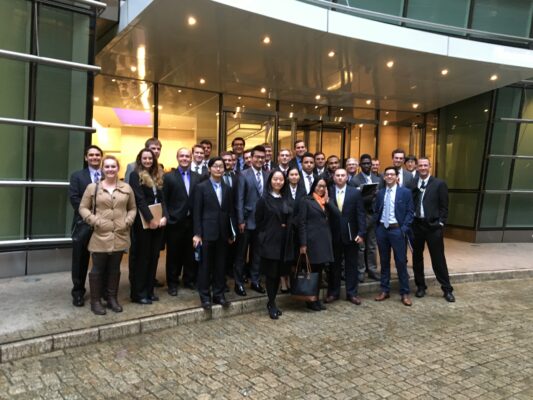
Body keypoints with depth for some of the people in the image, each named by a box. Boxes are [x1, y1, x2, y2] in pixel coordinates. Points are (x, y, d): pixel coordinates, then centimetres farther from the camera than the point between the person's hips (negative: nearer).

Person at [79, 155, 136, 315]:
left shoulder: (126, 188, 6)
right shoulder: (93, 187, -1)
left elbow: (133, 208, 12)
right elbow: (83, 208, 2)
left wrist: (127, 221, -5)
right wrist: (95, 221, -11)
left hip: (120, 236, 3)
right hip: (100, 236, -2)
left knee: (115, 268, 13)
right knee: (98, 269, 6)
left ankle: (112, 298, 26)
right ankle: (95, 301, 18)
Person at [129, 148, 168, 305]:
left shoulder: (157, 176, 14)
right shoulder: (135, 175, -5)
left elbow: (161, 199, 8)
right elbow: (139, 200, -13)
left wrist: (164, 216, -7)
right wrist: (150, 219, -18)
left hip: (158, 221, 6)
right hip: (143, 222, -6)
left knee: (153, 257, 9)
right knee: (141, 257, 0)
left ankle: (149, 290, 19)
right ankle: (138, 293, 9)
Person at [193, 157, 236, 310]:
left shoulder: (227, 188, 10)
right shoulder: (201, 187, -3)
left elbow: (230, 212, 10)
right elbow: (197, 212, -6)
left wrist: (231, 233, 7)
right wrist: (197, 234, -11)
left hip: (222, 233, 4)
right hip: (207, 232, -4)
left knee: (221, 265, 10)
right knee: (205, 265, 4)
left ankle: (219, 294, 21)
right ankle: (205, 296, 15)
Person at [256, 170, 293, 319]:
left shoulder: (285, 200, 10)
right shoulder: (264, 199, -5)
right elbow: (258, 220, -3)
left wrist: (285, 228, 3)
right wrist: (267, 233, -3)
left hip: (284, 241, 5)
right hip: (270, 241, -5)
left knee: (279, 273, 9)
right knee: (271, 273, -1)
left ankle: (272, 302, 22)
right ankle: (272, 304, 12)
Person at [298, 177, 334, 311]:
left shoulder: (326, 201, 16)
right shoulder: (306, 201, -3)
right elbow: (301, 223, -8)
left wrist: (327, 201, -2)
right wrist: (303, 244, -14)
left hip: (324, 240, 6)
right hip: (312, 240, -6)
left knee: (319, 270, 11)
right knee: (312, 270, -1)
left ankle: (316, 299, 21)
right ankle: (310, 301, 11)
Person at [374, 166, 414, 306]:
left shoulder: (405, 192, -1)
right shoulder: (380, 193, 11)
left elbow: (410, 212, -4)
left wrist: (404, 228, -13)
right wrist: (377, 226, 2)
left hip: (397, 229, -4)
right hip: (382, 229, 4)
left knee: (401, 262, 1)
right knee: (384, 261, 10)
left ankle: (405, 293, 11)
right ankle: (385, 290, 20)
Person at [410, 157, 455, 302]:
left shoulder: (439, 184, -1)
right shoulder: (412, 183, 4)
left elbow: (444, 206, -1)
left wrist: (441, 223, -6)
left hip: (433, 225, -2)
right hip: (416, 225, 3)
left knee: (438, 258, 2)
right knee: (417, 257, 11)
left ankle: (447, 289, 14)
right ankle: (420, 286, 25)